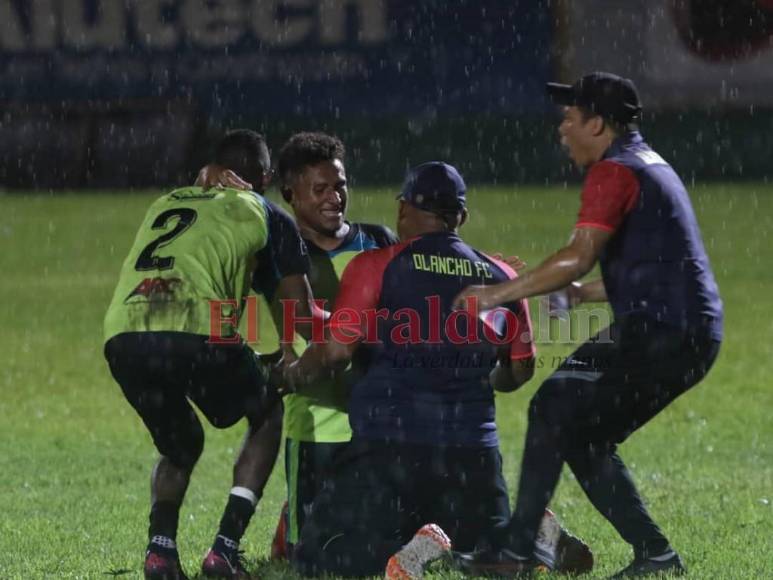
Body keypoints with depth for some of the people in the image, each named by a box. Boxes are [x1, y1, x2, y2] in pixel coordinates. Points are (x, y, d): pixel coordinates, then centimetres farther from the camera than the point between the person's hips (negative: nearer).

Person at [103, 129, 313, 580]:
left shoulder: (164, 205, 33)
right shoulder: (268, 216, 20)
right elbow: (303, 314, 20)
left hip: (123, 335, 4)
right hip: (196, 335, -4)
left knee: (180, 445, 30)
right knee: (268, 415, 24)